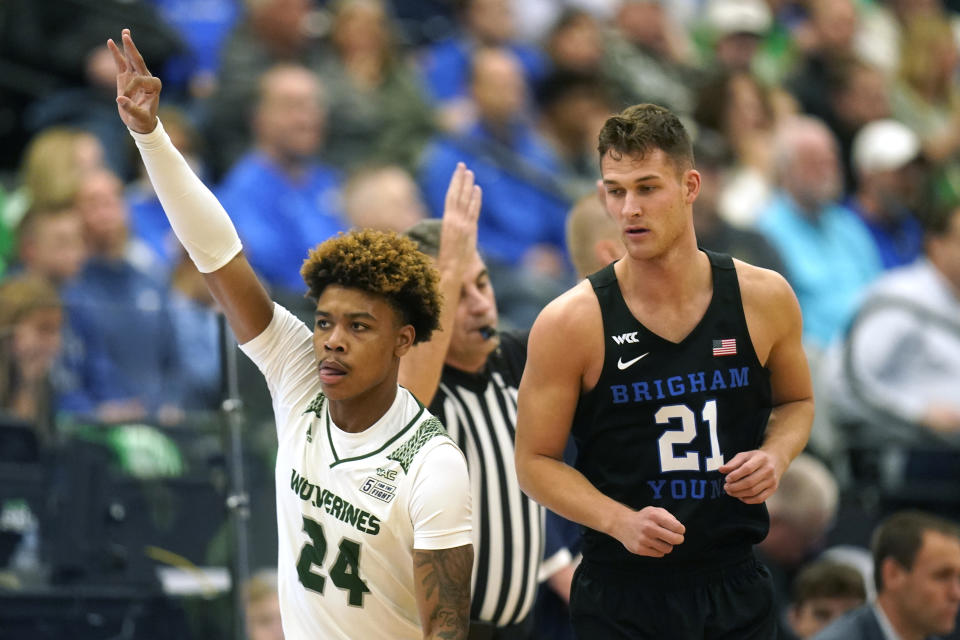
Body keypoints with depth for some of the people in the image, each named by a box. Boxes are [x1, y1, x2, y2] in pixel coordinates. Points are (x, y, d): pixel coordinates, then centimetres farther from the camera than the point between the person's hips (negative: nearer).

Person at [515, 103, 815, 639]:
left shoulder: (763, 298, -2)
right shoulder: (571, 323, -10)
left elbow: (796, 400, 16)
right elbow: (536, 462, -4)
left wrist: (777, 454, -5)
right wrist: (621, 521, -19)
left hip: (736, 588, 3)